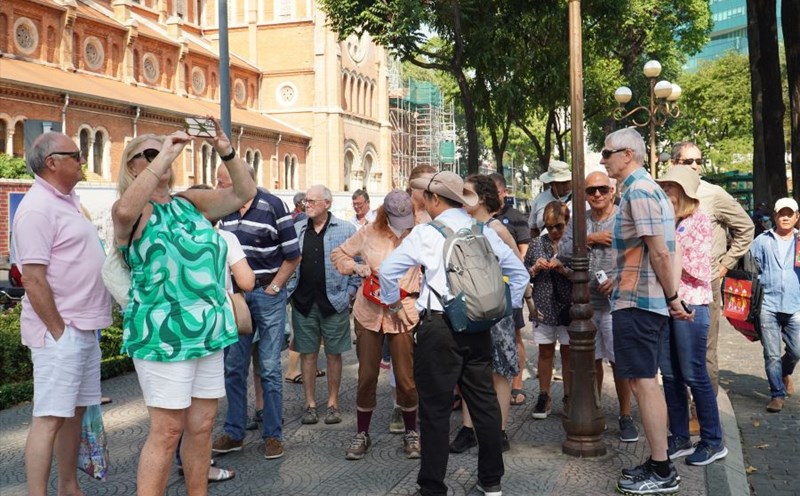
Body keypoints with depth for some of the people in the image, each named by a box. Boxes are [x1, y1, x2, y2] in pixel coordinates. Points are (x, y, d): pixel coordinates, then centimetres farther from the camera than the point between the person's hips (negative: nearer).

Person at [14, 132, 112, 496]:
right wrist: (58, 332, -18)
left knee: (75, 411, 15)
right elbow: (33, 279, -21)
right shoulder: (38, 207, -16)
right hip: (60, 332, -9)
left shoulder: (68, 199, 13)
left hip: (84, 328, 9)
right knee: (50, 418, -6)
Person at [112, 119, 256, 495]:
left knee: (201, 428, 11)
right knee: (167, 431, -5)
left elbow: (244, 193, 8)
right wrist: (166, 155, -25)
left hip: (209, 332, 6)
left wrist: (226, 151, -8)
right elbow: (124, 210, -28)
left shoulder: (191, 203, 13)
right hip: (163, 335, -6)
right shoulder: (135, 211, -4)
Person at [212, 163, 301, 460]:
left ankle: (273, 435, 10)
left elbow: (293, 255, -5)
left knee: (269, 368, 0)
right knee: (233, 367, 7)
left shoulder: (272, 206, -8)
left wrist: (273, 288, -6)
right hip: (236, 295, 5)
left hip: (268, 294, -5)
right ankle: (234, 433, 18)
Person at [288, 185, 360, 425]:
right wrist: (289, 289, 2)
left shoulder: (346, 230, -1)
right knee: (308, 353, 7)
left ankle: (333, 404, 17)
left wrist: (350, 292, -5)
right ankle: (310, 405, 17)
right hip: (304, 302, 3)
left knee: (334, 354, 6)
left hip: (334, 302, -2)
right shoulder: (296, 230, 8)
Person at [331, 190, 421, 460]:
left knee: (406, 377, 1)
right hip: (369, 313, 2)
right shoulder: (369, 233, 1)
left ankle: (411, 433, 23)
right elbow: (339, 254, 12)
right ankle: (362, 434, 23)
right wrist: (356, 267, -6)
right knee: (367, 376, 8)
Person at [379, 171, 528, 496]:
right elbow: (518, 271, 13)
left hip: (438, 327, -5)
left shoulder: (427, 232, -6)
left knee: (435, 408, 2)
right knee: (484, 402, 12)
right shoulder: (483, 232, 8)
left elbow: (388, 269, -12)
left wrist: (395, 305, 2)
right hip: (478, 326, 5)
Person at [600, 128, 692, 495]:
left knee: (642, 382, -6)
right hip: (642, 300, 10)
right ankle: (658, 464, 21)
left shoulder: (638, 191, -15)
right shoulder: (646, 188, 16)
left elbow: (660, 252, -20)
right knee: (645, 381, 14)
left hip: (636, 302, -10)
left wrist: (672, 297, -13)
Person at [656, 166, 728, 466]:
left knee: (694, 375, -3)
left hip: (689, 303, -6)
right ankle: (680, 438, 17)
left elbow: (699, 269, -9)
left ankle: (713, 441, 7)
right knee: (670, 374, 8)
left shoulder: (699, 220, -3)